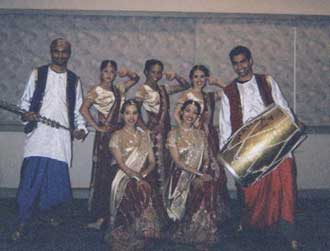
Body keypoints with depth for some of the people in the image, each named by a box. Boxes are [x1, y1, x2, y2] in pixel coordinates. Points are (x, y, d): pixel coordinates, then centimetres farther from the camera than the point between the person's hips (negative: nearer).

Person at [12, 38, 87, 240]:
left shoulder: (74, 80, 13)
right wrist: (26, 114, -13)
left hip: (62, 137, 2)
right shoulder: (38, 74, 8)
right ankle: (23, 223, 4)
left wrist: (81, 128, -3)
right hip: (38, 135, -2)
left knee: (57, 179, 4)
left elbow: (78, 109, 13)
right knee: (31, 178, -6)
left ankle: (48, 211, 29)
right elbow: (25, 100, 8)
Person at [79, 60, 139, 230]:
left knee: (117, 172, 6)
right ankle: (101, 215, 4)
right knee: (104, 173, -3)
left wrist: (127, 73, 4)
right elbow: (83, 109, -15)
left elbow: (135, 78, 24)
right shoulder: (96, 91, -3)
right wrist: (97, 127, -15)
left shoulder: (119, 89, 13)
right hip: (105, 135, -5)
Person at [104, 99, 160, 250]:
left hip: (142, 178, 4)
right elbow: (120, 163, -7)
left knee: (147, 190, -24)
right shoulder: (117, 136, 2)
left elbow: (152, 161, 9)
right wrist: (136, 176, -19)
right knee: (135, 192, -29)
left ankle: (139, 238, -9)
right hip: (124, 178, -3)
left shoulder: (144, 135, 14)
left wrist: (144, 173, -10)